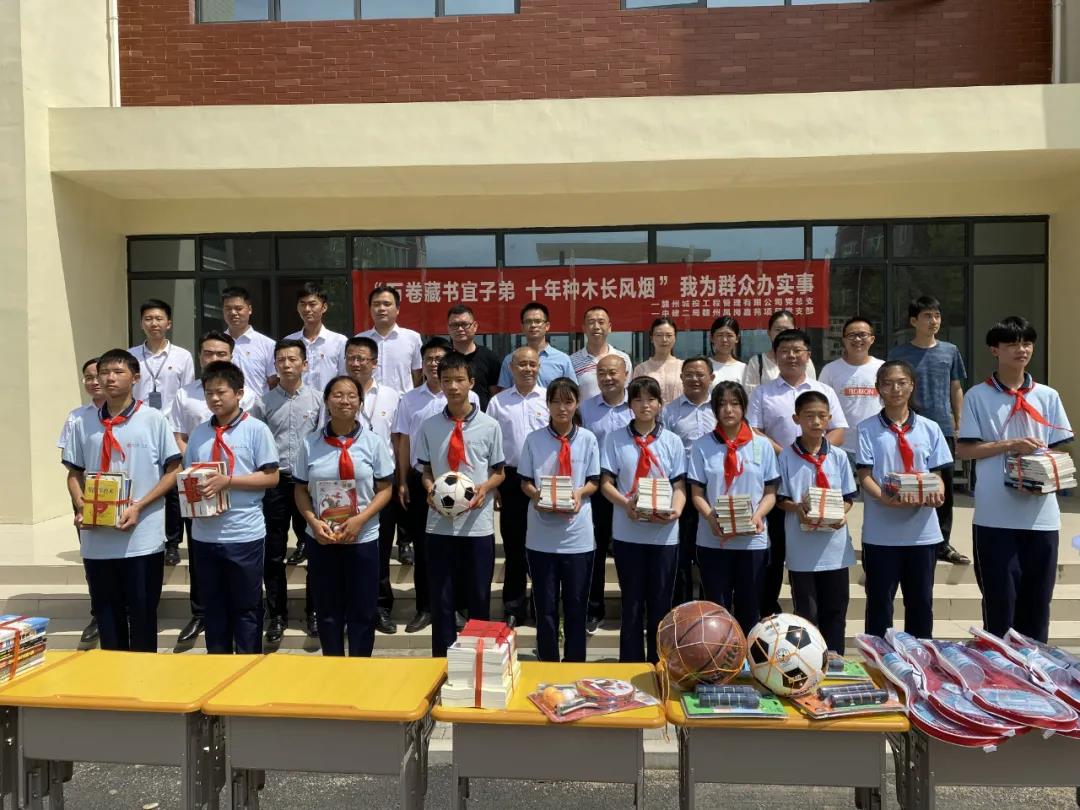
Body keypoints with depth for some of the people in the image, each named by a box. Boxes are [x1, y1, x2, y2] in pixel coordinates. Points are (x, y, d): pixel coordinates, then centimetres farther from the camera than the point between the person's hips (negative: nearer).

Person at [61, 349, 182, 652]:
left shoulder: (154, 419, -3)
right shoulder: (83, 423, 6)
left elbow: (173, 471, -3)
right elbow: (74, 474, 14)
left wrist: (139, 507, -13)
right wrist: (80, 507, -5)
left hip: (143, 538, -3)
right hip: (96, 539, 3)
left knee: (142, 614, 6)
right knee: (105, 614, 13)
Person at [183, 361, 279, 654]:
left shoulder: (256, 429, -6)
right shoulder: (198, 433, 9)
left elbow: (271, 477, -9)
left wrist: (227, 481, -17)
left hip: (244, 534, -4)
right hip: (205, 534, 5)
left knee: (246, 608, 8)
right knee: (213, 608, 16)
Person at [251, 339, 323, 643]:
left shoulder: (317, 399, 2)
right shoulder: (263, 402, 3)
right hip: (274, 482, 1)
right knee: (273, 553, 8)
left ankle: (313, 612, 22)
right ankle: (277, 615, 21)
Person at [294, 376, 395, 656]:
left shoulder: (373, 441, -3)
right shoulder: (311, 443, 0)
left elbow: (385, 489, -2)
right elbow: (301, 490, 5)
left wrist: (360, 520, -15)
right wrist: (313, 522, -11)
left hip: (363, 538, -1)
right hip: (321, 539, 1)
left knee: (362, 610, 7)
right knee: (327, 609, 11)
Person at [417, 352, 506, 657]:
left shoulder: (489, 426, -2)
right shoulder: (429, 427, 2)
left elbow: (498, 472, 5)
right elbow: (426, 471, 10)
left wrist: (484, 487, -15)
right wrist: (430, 489, -11)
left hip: (478, 524, -1)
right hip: (439, 524, 1)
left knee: (479, 597, 10)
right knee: (441, 597, 9)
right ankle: (442, 660, 24)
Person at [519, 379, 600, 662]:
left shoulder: (587, 439, 1)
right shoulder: (534, 439, 0)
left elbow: (594, 482, 4)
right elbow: (525, 482, 4)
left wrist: (579, 493, -17)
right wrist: (537, 496, -17)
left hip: (577, 535, 0)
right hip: (542, 535, 0)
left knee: (576, 605, 10)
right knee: (545, 605, 9)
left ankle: (574, 666, 25)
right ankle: (547, 665, 24)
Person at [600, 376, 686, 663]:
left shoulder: (672, 441, 5)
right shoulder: (615, 439, 1)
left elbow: (679, 486, 3)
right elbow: (606, 483, 0)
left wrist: (676, 510, -17)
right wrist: (626, 504, -19)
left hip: (664, 533, 1)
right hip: (628, 532, -1)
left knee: (661, 603, 9)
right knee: (632, 602, 8)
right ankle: (631, 666, 20)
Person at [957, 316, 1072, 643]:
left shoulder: (1048, 396, 9)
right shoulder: (978, 396, -1)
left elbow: (1059, 450, 11)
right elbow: (964, 449, -3)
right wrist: (1010, 445, -13)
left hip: (1041, 515, 3)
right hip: (995, 515, -3)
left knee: (1037, 600, 11)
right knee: (1000, 598, 4)